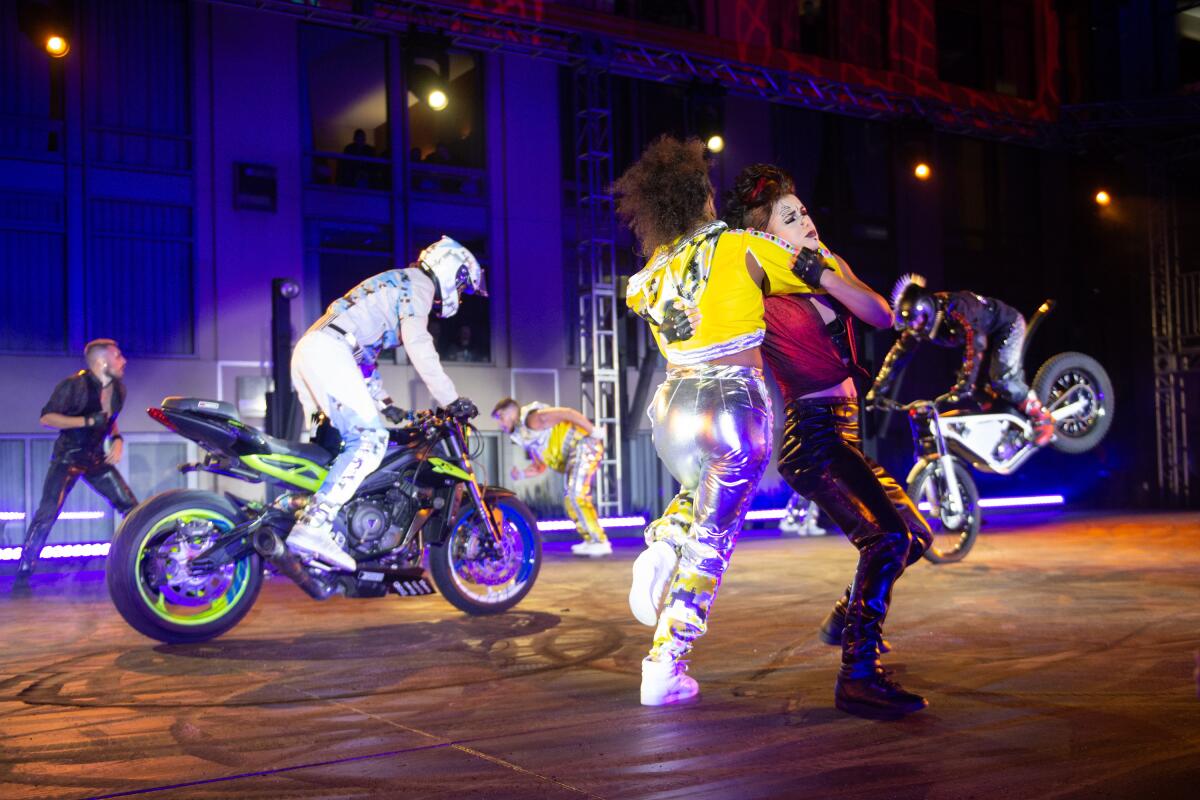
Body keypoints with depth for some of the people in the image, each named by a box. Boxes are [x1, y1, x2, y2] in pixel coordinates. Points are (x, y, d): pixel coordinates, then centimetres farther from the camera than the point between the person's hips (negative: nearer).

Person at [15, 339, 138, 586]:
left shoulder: (118, 388, 4)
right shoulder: (75, 385, -16)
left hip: (97, 458, 6)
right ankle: (23, 573, -10)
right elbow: (46, 417, -18)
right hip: (68, 457, -6)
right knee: (47, 513, -16)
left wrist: (117, 439, 0)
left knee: (130, 507, 1)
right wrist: (88, 421, -27)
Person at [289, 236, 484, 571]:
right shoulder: (418, 284, 3)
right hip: (328, 351, -10)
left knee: (334, 444, 14)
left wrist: (384, 403, 34)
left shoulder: (393, 285, 34)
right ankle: (314, 526, -30)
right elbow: (418, 346, -11)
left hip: (307, 352, 10)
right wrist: (452, 400, -9)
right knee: (370, 438, -19)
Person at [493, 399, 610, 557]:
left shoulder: (533, 419, -10)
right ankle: (591, 541, 19)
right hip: (574, 455, 10)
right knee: (572, 499, 14)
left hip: (584, 445, -10)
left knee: (575, 497, -16)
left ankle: (599, 542, -14)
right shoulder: (525, 437, 20)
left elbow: (568, 413, -17)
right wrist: (521, 474, 5)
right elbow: (541, 466, 22)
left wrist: (594, 431, -19)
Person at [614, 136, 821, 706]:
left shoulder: (649, 278, 7)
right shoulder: (740, 247, -6)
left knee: (702, 492, 36)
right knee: (712, 541, 7)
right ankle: (664, 669, 9)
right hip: (733, 409, -5)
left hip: (673, 406, 5)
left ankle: (660, 550, 8)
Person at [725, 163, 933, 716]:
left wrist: (826, 274, -18)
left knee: (915, 535, 18)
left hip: (841, 432, 9)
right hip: (810, 435, -9)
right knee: (888, 537, -25)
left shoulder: (830, 266, 10)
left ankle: (845, 620, 36)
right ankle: (857, 677, -25)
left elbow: (881, 316, -6)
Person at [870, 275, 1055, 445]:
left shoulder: (957, 309, -40)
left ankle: (1042, 418, -7)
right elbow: (899, 352, -12)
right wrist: (877, 388, -17)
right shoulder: (918, 319, -17)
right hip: (985, 333, 8)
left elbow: (974, 348, -47)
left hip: (1007, 325, -8)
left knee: (1001, 378, -22)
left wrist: (962, 389, -53)